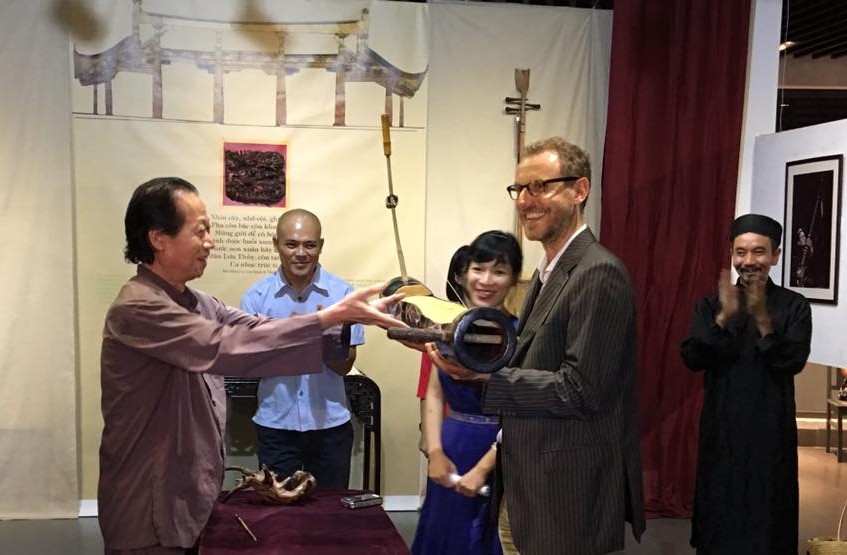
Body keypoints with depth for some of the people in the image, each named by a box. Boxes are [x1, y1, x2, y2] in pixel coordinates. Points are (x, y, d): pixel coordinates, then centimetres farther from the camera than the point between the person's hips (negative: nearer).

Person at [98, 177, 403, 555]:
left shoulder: (193, 304, 8)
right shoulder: (137, 309, -21)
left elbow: (261, 332, -1)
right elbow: (229, 347, -31)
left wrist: (349, 323, -13)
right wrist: (331, 315, -29)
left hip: (190, 500, 8)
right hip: (150, 512, -8)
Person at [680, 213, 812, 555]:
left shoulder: (794, 306, -2)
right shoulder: (711, 304, 2)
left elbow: (794, 362, -14)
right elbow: (691, 358, -9)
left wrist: (762, 320, -26)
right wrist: (724, 317, -21)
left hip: (771, 429, -1)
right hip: (721, 428, 1)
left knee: (768, 517, 7)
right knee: (719, 514, 9)